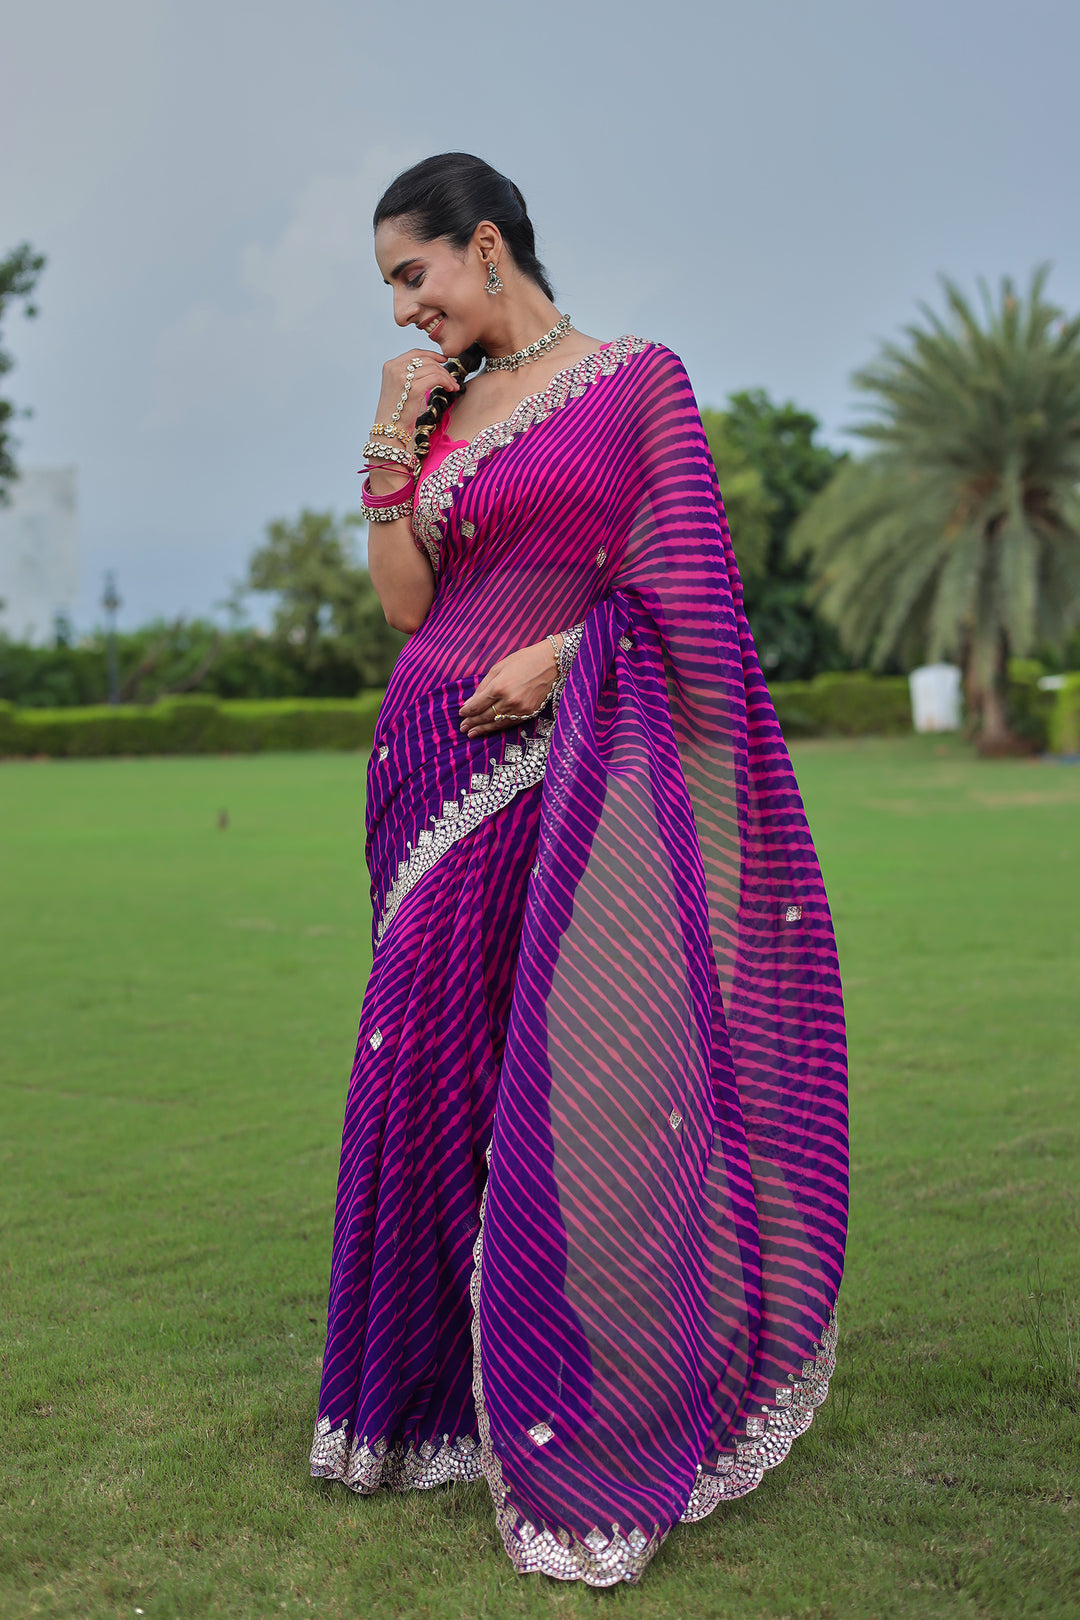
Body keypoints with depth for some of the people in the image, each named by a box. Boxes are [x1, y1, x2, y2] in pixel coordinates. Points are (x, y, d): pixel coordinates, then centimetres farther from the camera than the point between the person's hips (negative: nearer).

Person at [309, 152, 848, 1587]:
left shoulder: (640, 378, 2)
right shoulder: (437, 411, 16)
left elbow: (685, 579, -5)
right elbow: (404, 601, 9)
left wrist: (563, 650, -16)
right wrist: (390, 445, 3)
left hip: (574, 770, -5)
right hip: (445, 772, 5)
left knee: (575, 1082, -7)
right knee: (438, 1069, 6)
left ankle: (592, 1438, 3)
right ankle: (436, 1384, 21)